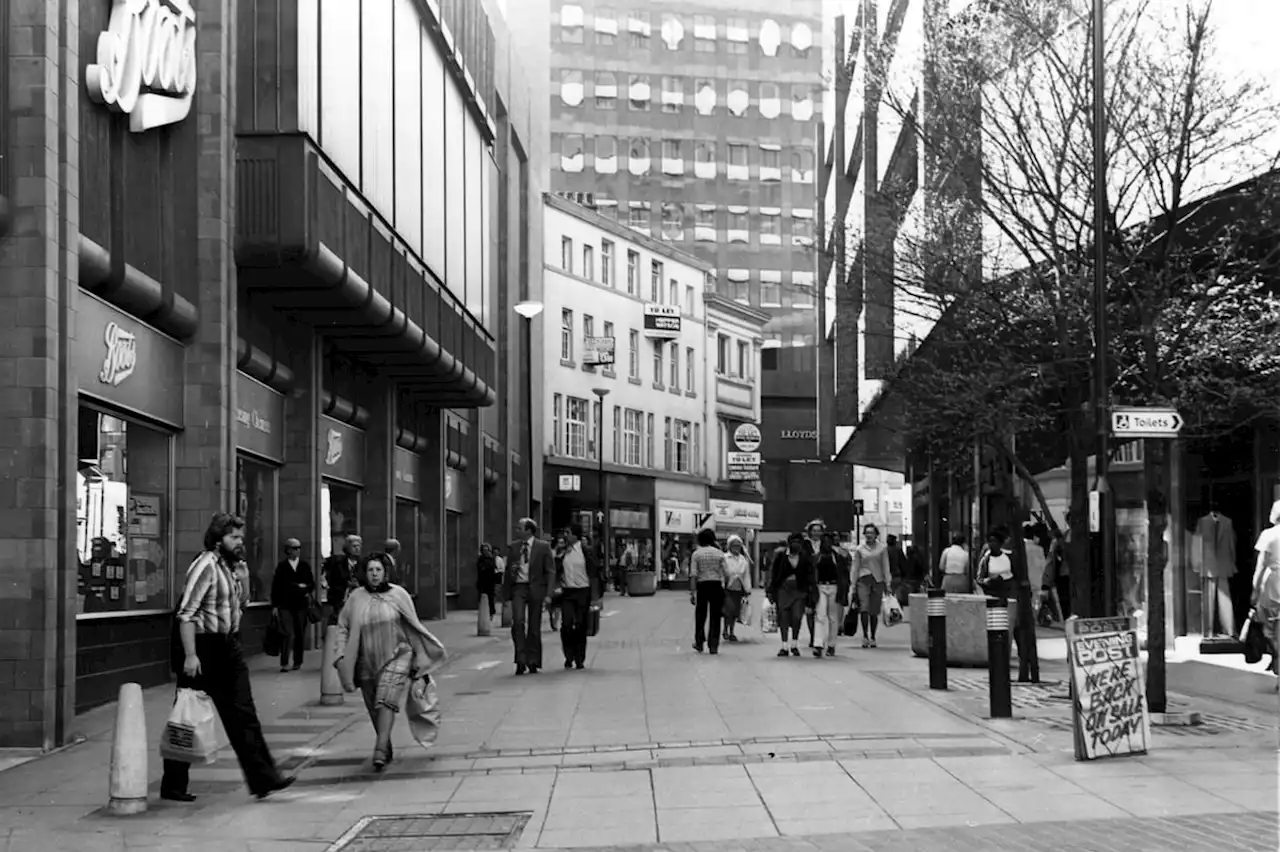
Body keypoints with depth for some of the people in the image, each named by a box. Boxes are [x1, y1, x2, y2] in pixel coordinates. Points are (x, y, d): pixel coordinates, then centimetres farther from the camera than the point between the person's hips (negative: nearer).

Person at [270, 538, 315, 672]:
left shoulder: (305, 565, 8)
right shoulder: (281, 566, 1)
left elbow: (312, 583, 12)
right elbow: (275, 586, 0)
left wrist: (307, 589, -11)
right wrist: (275, 605, -3)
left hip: (301, 605, 3)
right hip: (285, 605, -3)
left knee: (300, 635, 7)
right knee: (288, 634, -12)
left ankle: (297, 662, 18)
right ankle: (284, 663, -7)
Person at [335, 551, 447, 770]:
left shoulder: (398, 594, -2)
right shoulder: (356, 597, 1)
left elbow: (413, 626, 7)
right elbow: (343, 627, 9)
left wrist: (420, 656, 9)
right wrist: (342, 656, -2)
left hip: (396, 656, -3)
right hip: (367, 661, 3)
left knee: (387, 700, -19)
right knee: (374, 709, 8)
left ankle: (380, 751, -24)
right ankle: (387, 750, 25)